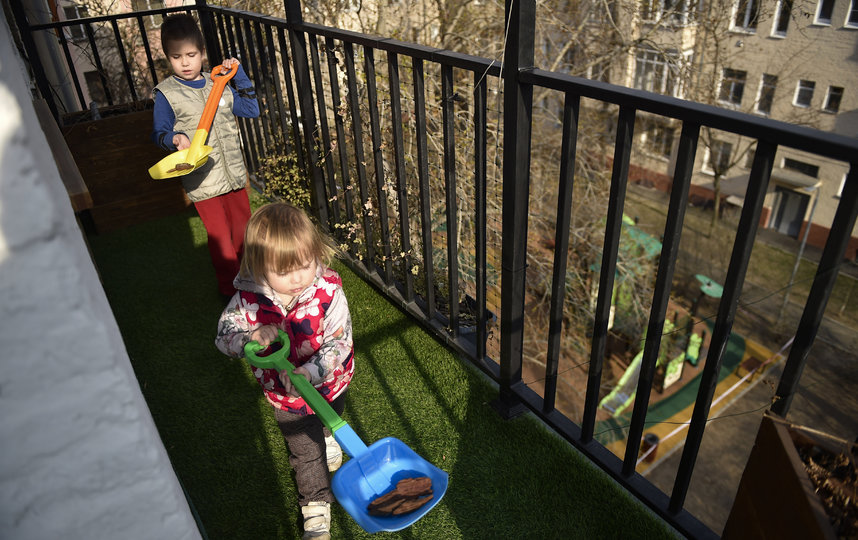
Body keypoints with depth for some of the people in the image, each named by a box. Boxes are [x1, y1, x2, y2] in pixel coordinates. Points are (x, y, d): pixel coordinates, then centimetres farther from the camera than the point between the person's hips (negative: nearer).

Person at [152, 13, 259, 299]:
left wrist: (239, 74, 4)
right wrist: (175, 138, -23)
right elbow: (159, 133, -1)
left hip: (234, 173, 5)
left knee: (243, 227, 18)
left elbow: (252, 109, 10)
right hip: (202, 180, -4)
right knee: (220, 237, 3)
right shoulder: (166, 93, -5)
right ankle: (231, 289, 22)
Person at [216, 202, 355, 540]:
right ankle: (316, 508, 41)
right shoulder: (249, 298, -24)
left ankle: (328, 438, 72)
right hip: (285, 396, 0)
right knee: (306, 453, 18)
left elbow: (339, 342, -28)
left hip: (329, 383, 1)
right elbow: (224, 335, -15)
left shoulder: (328, 292, -29)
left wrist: (310, 372, -43)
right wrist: (251, 339, -38)